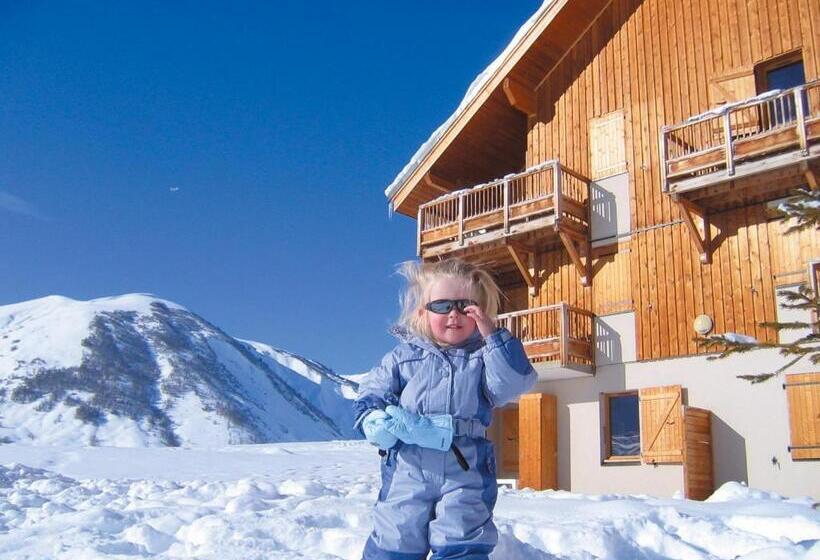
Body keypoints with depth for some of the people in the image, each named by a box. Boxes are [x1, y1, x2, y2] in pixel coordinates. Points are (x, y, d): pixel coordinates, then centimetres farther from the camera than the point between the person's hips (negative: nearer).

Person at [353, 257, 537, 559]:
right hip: (407, 469, 1)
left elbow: (514, 384, -11)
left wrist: (493, 335, -15)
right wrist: (377, 421, -16)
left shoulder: (484, 355, 6)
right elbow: (369, 397, 5)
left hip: (466, 471, -1)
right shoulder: (403, 356, 7)